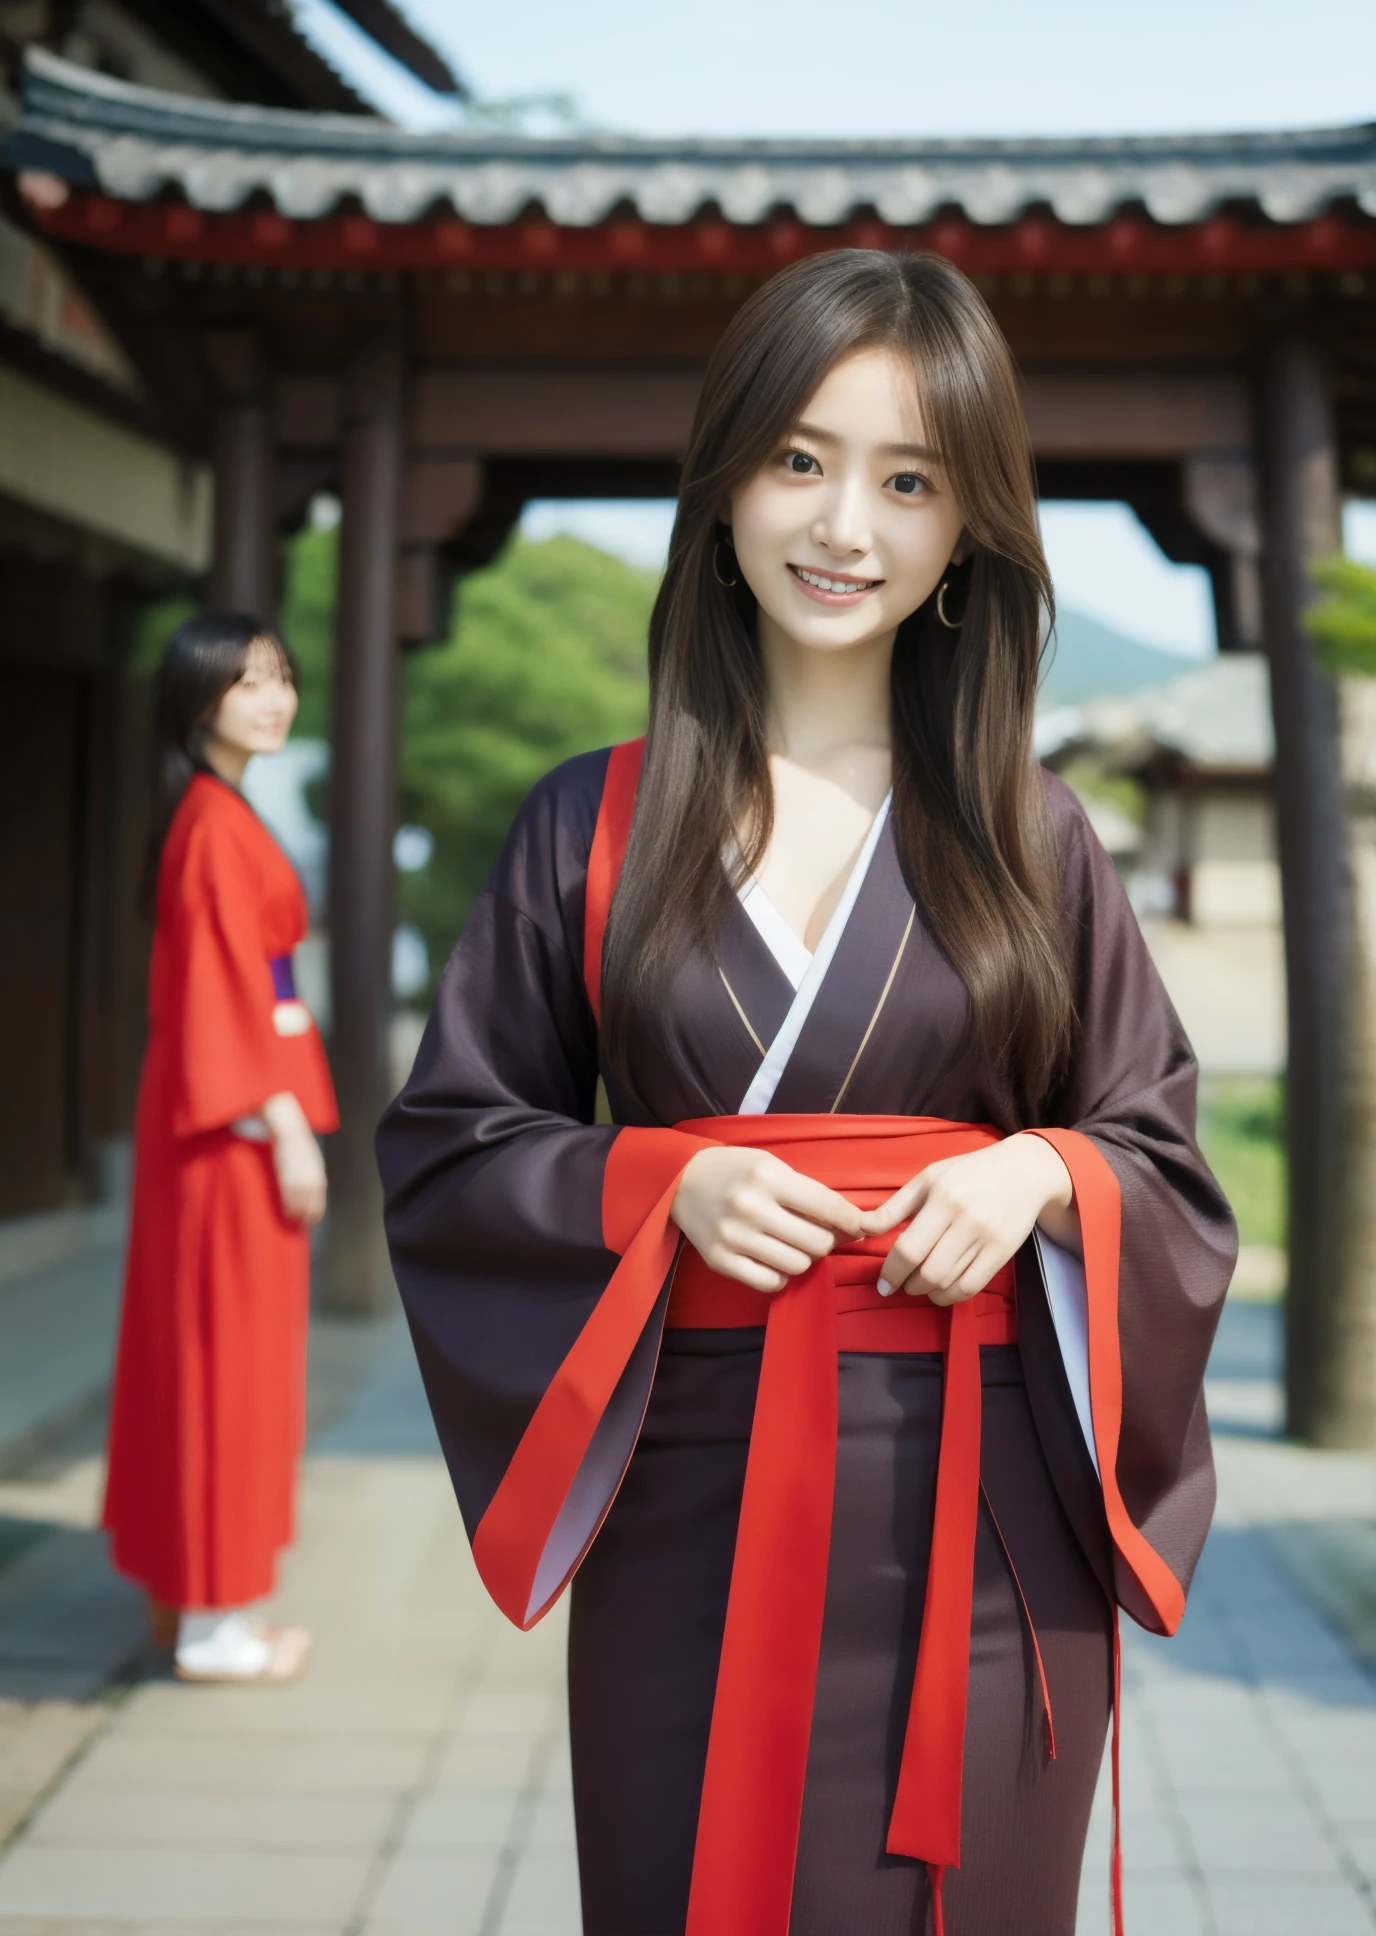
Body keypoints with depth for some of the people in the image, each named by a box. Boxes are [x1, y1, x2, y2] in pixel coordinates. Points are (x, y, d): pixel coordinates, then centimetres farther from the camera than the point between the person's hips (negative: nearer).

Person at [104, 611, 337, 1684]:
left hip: (208, 1111, 10)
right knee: (231, 1353, -2)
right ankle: (214, 1619, 7)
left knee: (192, 1346, 15)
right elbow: (232, 990, -19)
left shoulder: (208, 816, 14)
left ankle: (185, 1588, 26)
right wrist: (288, 1129, -19)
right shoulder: (219, 824, -15)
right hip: (238, 1113, -10)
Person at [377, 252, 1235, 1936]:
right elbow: (440, 1147, 5)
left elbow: (1168, 1164, 9)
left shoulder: (1033, 840, 4)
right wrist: (660, 1184, -12)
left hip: (979, 1511, 1)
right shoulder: (595, 827, 2)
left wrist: (1044, 1175, -13)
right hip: (693, 1497, 0)